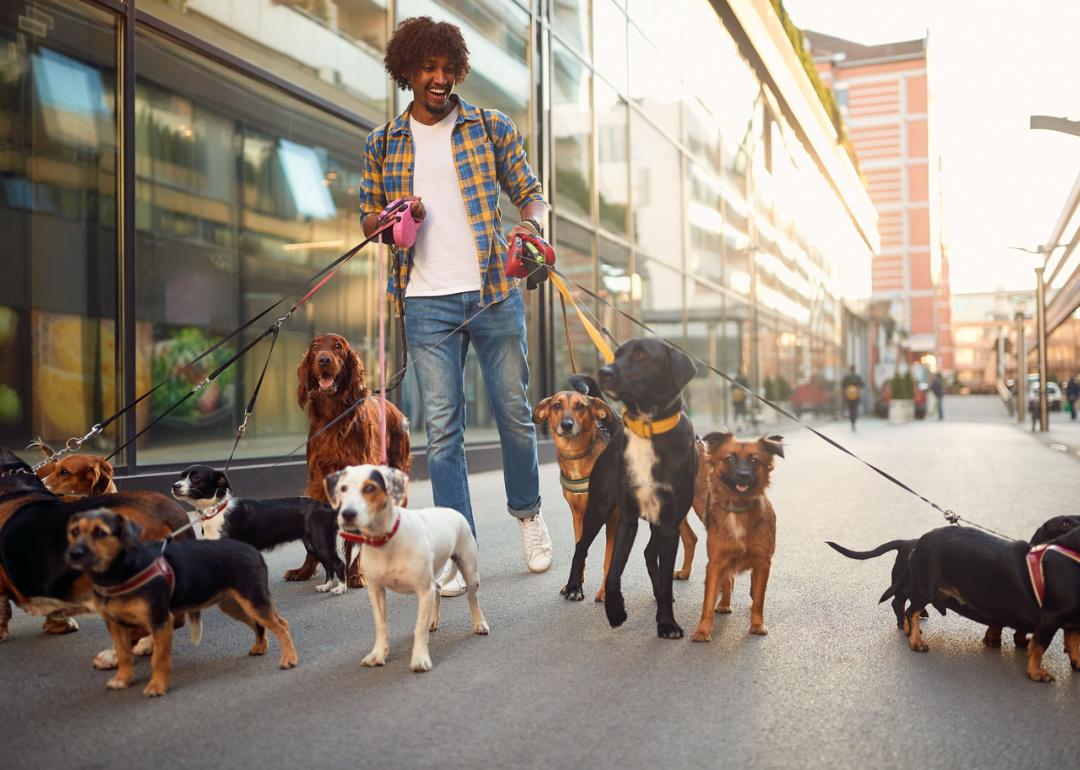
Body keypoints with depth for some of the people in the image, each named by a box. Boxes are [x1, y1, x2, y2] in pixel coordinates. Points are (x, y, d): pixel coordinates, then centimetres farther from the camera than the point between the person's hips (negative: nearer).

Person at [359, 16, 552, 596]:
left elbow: (531, 193, 8)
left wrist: (530, 224, -14)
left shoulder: (492, 128, 7)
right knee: (442, 428, 0)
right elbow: (368, 220, 16)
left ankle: (528, 512, 32)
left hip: (495, 293, 0)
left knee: (514, 411, 7)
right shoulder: (382, 145, 11)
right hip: (427, 304, 1)